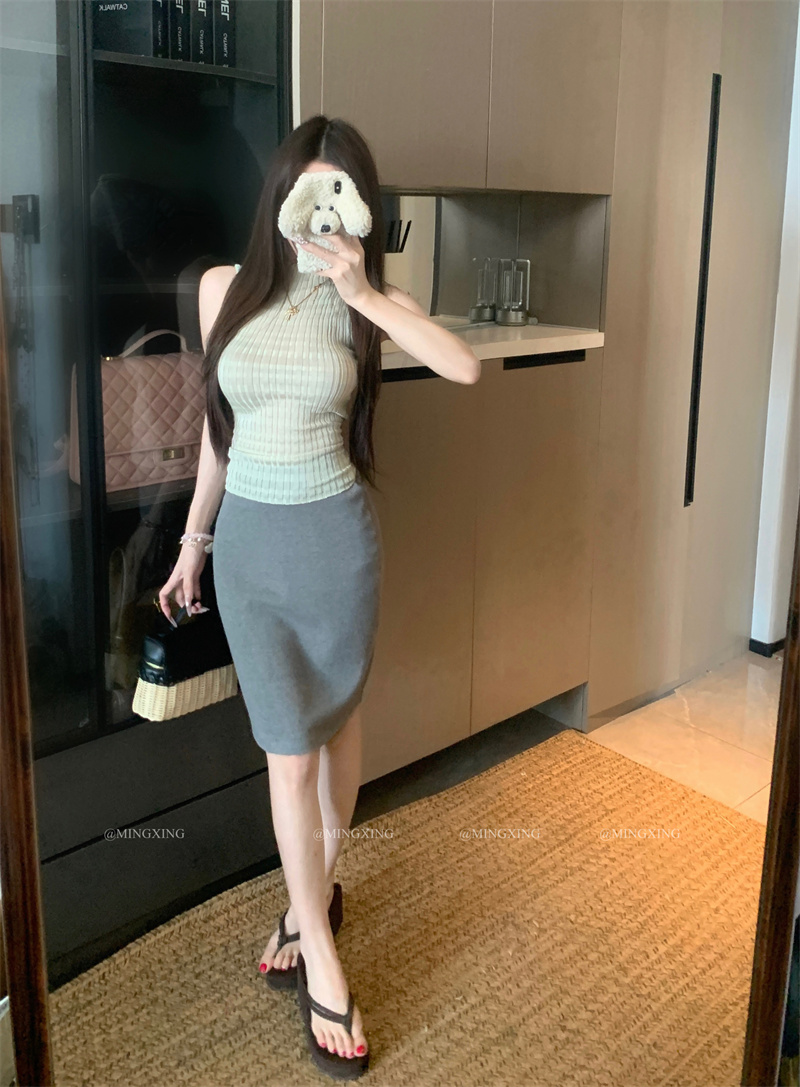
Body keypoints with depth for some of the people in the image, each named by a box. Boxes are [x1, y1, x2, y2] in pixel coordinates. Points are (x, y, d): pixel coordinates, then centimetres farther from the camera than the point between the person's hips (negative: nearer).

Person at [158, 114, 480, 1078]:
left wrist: (366, 294, -22)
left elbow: (465, 367, -21)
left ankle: (312, 897, 39)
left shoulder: (365, 299, -4)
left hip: (335, 536, 0)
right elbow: (216, 426, 8)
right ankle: (324, 963, 16)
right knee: (288, 753, 3)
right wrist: (192, 539, 12)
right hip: (248, 539, 1)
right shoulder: (224, 287, 0)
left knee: (335, 723, 15)